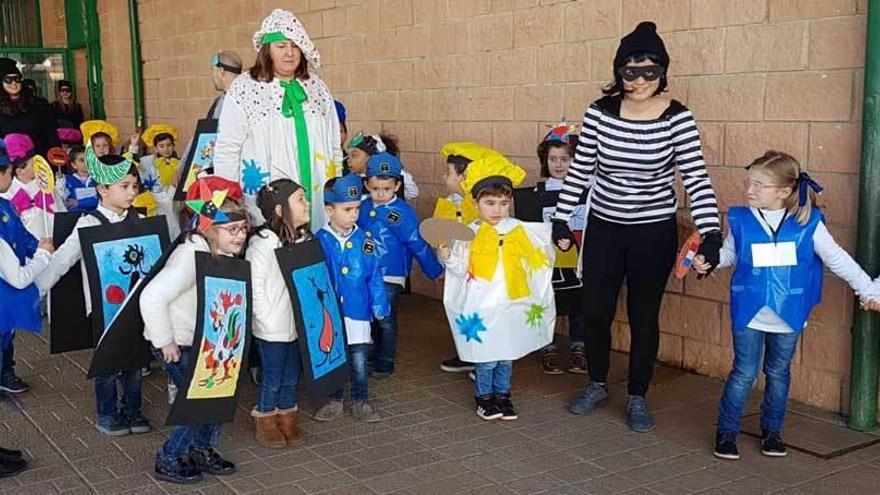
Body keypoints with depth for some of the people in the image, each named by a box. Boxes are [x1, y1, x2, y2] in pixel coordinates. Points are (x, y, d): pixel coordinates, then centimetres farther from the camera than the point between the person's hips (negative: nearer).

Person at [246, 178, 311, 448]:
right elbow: (254, 285, -16)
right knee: (272, 377, 8)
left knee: (291, 375, 17)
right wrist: (267, 319, -16)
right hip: (272, 328, -6)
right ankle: (266, 423, 28)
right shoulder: (262, 243, -17)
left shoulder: (304, 239, 3)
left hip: (297, 323, 6)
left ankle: (288, 420, 33)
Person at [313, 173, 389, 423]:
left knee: (359, 361, 8)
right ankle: (335, 400, 29)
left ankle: (361, 401, 24)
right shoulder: (318, 241, -8)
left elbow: (374, 276, 1)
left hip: (357, 312, 1)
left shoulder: (364, 241, -3)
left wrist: (379, 305, 0)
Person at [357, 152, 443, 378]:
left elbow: (418, 244, -12)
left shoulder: (403, 212, -14)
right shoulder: (363, 208, 1)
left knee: (386, 320, 4)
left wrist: (435, 270, -7)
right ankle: (374, 353, 35)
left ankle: (385, 363, 18)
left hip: (390, 276, -5)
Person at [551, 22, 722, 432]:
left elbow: (696, 178, -15)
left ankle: (637, 398, 26)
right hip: (603, 228, 2)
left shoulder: (678, 118, -12)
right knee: (595, 311, 9)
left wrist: (711, 235, -24)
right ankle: (597, 385, 32)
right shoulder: (600, 112, -8)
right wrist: (561, 221, 1)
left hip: (654, 232, -2)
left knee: (644, 316, 9)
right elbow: (579, 170, 0)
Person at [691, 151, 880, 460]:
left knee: (778, 374, 15)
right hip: (749, 315, -1)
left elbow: (838, 260, 0)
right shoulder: (740, 220, -7)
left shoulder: (808, 224, -8)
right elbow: (728, 254, 7)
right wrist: (707, 262, -12)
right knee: (744, 374, 2)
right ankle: (726, 432, 16)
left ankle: (772, 431, 31)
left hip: (788, 317, 1)